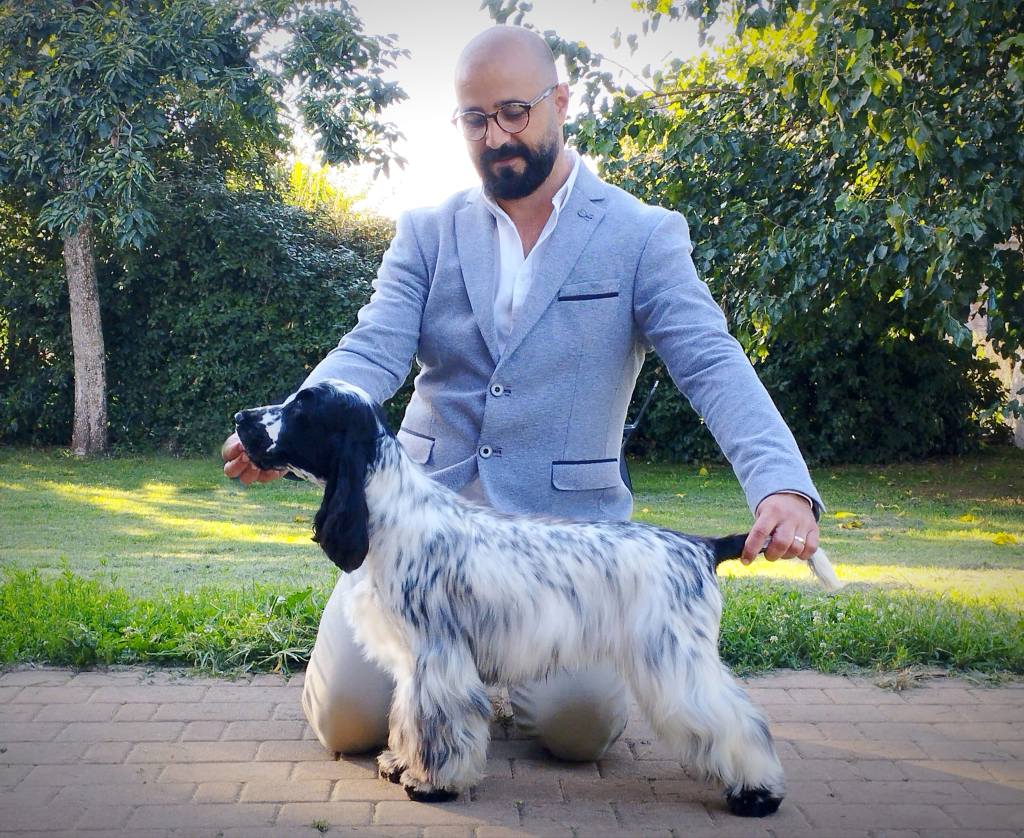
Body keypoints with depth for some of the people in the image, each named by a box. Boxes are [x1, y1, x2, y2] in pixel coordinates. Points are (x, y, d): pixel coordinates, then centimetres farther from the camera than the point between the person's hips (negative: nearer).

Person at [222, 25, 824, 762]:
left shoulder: (644, 236, 0)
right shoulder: (427, 233, 8)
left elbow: (711, 365, -11)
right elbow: (373, 352, -4)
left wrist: (783, 483, -29)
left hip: (567, 524, -2)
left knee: (580, 721, -20)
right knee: (350, 714, -10)